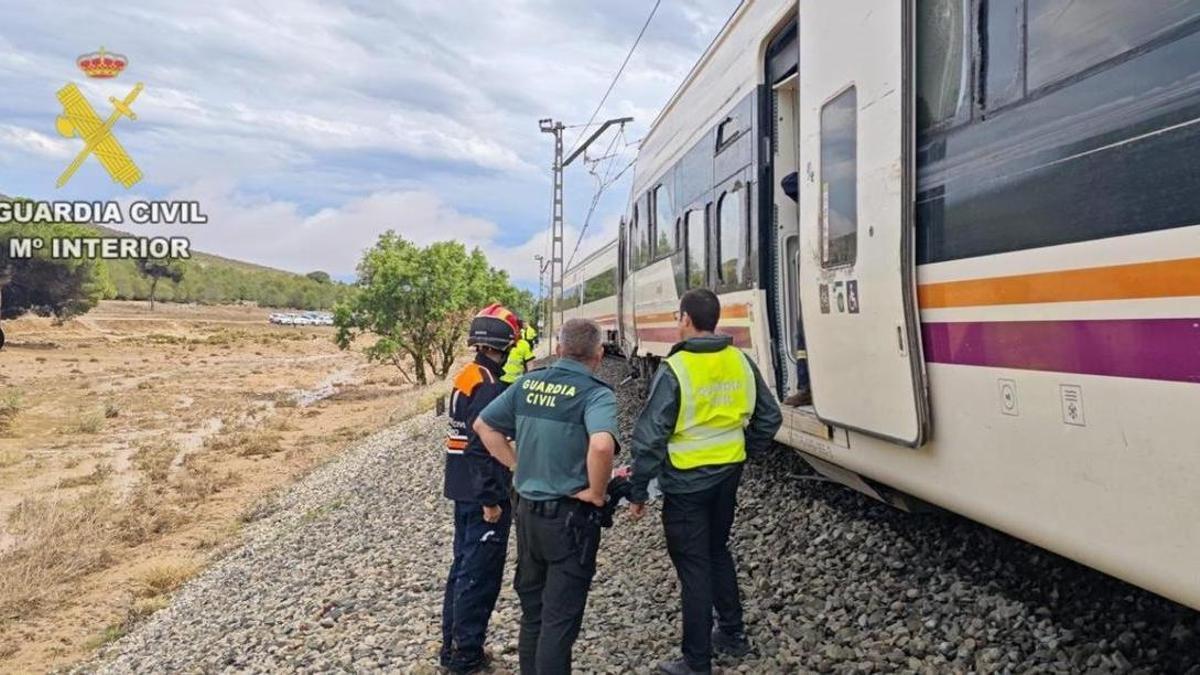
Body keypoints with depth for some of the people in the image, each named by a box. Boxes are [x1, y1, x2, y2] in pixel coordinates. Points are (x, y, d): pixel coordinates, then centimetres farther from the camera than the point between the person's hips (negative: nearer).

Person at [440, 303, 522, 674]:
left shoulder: (466, 376, 8)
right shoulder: (491, 386, -20)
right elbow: (483, 447, -24)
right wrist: (491, 500, -21)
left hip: (463, 489, 9)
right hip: (484, 494, -9)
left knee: (463, 564, 18)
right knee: (480, 573, 2)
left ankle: (452, 644, 29)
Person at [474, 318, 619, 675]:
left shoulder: (528, 383, 2)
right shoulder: (595, 393, -16)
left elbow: (483, 424, 9)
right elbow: (601, 445, -35)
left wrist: (518, 465, 10)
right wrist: (596, 492, -19)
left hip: (527, 509, 6)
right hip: (570, 516, -6)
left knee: (532, 608, 21)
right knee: (560, 617, 5)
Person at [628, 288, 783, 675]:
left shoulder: (674, 370, -19)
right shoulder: (740, 362, -1)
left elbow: (650, 437, -19)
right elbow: (769, 418, 7)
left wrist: (638, 492, -10)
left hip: (686, 483, -6)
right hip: (727, 476, 6)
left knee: (694, 568, 4)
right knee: (717, 552, 24)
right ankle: (733, 634, 37)